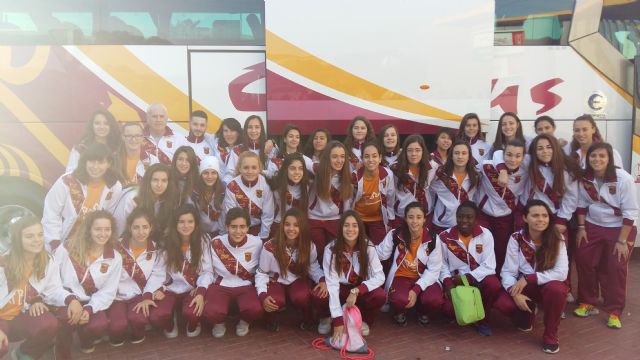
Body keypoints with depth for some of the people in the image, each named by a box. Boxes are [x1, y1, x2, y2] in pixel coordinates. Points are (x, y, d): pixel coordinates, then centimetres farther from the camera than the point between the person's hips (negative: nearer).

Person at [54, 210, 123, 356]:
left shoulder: (115, 258, 0)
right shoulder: (67, 248, -3)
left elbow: (107, 292, -1)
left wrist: (89, 309, -16)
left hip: (90, 303, 2)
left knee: (100, 325, -28)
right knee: (68, 320, -34)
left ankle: (86, 340, 11)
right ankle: (62, 354, -4)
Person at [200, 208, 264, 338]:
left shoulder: (257, 243, -10)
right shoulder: (215, 243, -10)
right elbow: (207, 271, -2)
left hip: (246, 286, 0)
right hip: (220, 286, 0)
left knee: (255, 310, -31)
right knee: (211, 312, -30)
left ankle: (244, 322, 9)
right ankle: (219, 323, 11)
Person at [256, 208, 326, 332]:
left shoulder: (309, 246, -13)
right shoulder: (270, 247, -21)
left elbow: (313, 267, 2)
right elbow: (261, 273, -11)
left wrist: (323, 280, -19)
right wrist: (263, 295, -26)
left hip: (297, 280, 2)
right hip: (276, 282, -2)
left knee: (302, 297, -33)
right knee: (277, 301, -36)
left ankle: (308, 318, 3)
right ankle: (271, 319, 3)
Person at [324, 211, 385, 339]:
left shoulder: (367, 247, -18)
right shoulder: (331, 249, -23)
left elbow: (380, 277, -20)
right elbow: (332, 284, -28)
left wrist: (356, 291, -34)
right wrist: (338, 320, -34)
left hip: (360, 288, 1)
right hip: (341, 289, -1)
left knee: (380, 296, -31)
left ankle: (363, 320, 0)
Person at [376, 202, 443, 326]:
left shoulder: (433, 239, -11)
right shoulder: (395, 235, -10)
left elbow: (434, 270, -9)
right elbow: (381, 254, -2)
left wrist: (416, 289, -21)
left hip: (424, 278, 1)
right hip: (401, 277, -1)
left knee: (435, 301, -30)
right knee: (400, 300, -33)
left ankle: (422, 311, 10)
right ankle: (401, 311, 8)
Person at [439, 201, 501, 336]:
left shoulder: (485, 235, -8)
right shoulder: (444, 237, -7)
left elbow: (488, 266, -12)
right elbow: (442, 264, -1)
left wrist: (468, 278, -21)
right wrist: (447, 282, -19)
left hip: (479, 278, 0)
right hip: (455, 280, 0)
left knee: (494, 284, -33)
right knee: (448, 309, -25)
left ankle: (482, 319, -4)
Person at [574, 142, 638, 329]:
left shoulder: (623, 179, -21)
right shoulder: (586, 178, -8)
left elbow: (630, 212, -17)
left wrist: (622, 240, -17)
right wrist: (581, 227, -1)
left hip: (619, 228, -4)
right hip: (593, 226, 4)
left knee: (616, 268, -5)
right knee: (584, 261, 3)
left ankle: (614, 312, 10)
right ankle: (587, 303, 21)